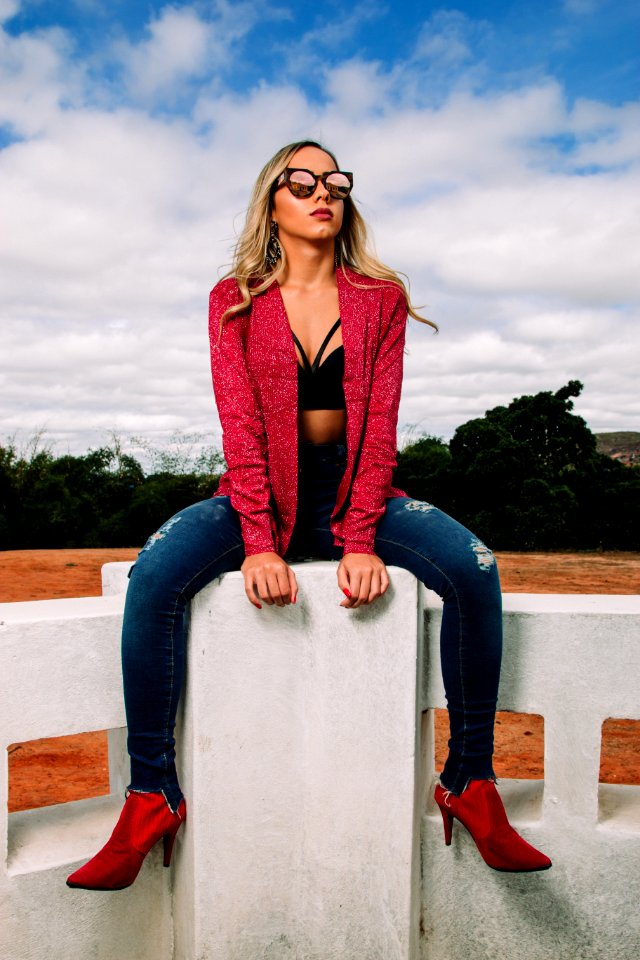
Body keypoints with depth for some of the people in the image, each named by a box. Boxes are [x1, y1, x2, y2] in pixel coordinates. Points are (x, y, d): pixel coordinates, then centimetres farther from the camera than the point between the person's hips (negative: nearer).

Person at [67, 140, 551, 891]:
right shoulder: (234, 300, 3)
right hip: (261, 494, 0)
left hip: (353, 491, 1)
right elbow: (240, 426, -8)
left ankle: (470, 783, -10)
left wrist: (361, 540, -18)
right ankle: (151, 796, -15)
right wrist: (258, 544, -21)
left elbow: (379, 426, -5)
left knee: (475, 569, -24)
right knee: (155, 573, -28)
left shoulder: (380, 297, 5)